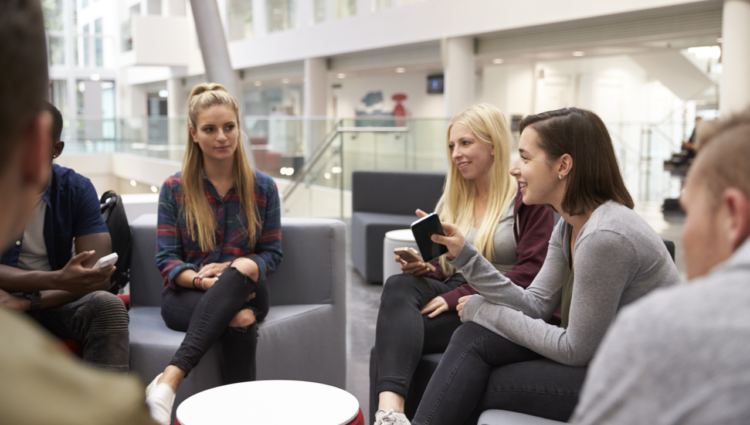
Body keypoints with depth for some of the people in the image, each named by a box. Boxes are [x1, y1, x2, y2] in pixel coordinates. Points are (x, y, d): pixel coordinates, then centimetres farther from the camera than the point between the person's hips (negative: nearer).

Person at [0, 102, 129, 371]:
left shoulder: (77, 189, -3)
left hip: (55, 303, 2)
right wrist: (55, 280, -30)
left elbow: (98, 277, -12)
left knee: (109, 306, -30)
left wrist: (28, 302, -23)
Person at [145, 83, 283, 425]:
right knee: (241, 324, -37)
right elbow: (166, 259, -1)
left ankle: (170, 378, -44)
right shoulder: (174, 189, 4)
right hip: (185, 295, -1)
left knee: (241, 271, -39)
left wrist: (230, 270, -14)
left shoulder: (263, 187, 8)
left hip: (245, 290, 2)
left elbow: (272, 253, 7)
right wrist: (203, 281, -23)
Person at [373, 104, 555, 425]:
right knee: (399, 285, -30)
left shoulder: (528, 199, 0)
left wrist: (458, 297, -16)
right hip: (448, 294, 5)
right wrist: (423, 267, -5)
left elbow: (529, 274, -10)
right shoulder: (453, 199, 20)